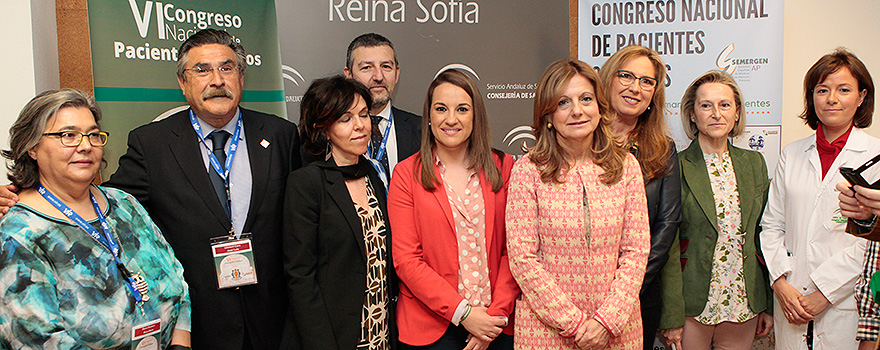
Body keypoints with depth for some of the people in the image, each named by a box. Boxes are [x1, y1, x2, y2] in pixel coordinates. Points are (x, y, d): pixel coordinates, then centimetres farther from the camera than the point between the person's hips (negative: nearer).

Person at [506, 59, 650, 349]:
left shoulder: (626, 166, 0)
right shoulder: (528, 170, -9)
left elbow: (637, 251, -2)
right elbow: (522, 258, -11)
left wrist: (608, 319, -11)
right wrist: (573, 321, -13)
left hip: (616, 324, 2)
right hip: (546, 326, -2)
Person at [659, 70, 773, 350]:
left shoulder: (754, 163, 7)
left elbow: (763, 235, 11)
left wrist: (769, 305, 9)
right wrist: (671, 316, -13)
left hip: (744, 304, 4)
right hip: (693, 305, -4)